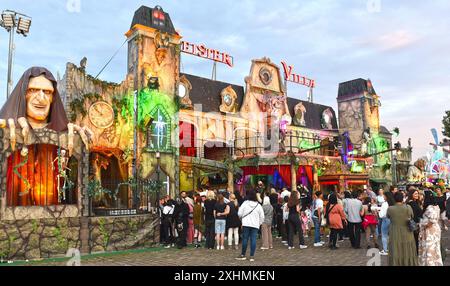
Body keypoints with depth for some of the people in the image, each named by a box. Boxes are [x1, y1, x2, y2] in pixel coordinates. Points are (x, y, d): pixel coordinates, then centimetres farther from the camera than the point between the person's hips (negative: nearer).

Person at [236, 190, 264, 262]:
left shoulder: (245, 203, -4)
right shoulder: (258, 205, 2)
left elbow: (239, 213, -3)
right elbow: (262, 217, 4)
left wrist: (242, 219, 16)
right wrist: (259, 223, 17)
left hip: (246, 224, -1)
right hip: (255, 225, 1)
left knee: (245, 239, 5)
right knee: (253, 240, 2)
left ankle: (243, 255, 12)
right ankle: (252, 256, 3)